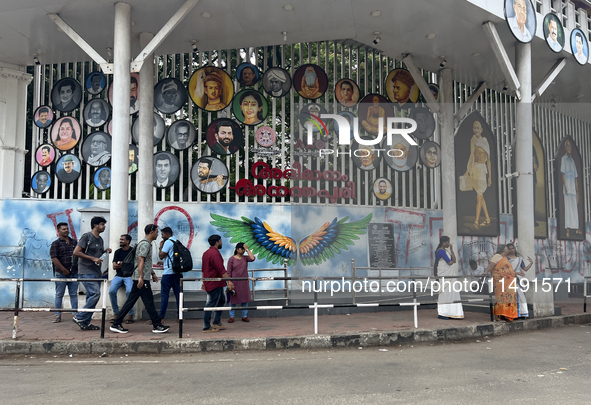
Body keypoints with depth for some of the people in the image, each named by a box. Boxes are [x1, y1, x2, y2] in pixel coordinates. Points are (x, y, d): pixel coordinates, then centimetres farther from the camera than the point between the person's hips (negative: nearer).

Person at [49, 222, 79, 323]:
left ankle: (75, 314, 11)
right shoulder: (55, 243, -1)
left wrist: (78, 268, 12)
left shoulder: (74, 242, 15)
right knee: (59, 295, 3)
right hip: (61, 274, -4)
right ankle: (58, 315, 10)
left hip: (74, 273, 4)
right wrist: (64, 270, -12)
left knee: (74, 294, 6)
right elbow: (54, 259, -10)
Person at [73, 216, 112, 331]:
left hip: (96, 272, 9)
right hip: (87, 272, -9)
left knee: (92, 297, 8)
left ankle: (86, 322, 13)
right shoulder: (87, 237, -7)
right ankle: (79, 317, -7)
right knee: (95, 294, -17)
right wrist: (93, 258, -18)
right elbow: (76, 252, -14)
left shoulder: (100, 239, 18)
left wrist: (105, 252, 8)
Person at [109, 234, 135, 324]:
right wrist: (119, 265, -9)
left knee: (129, 291, -31)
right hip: (119, 276, 4)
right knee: (111, 291, -22)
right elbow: (114, 267, 9)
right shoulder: (118, 252, 12)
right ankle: (116, 313, -7)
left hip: (130, 276, -4)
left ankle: (130, 315, -18)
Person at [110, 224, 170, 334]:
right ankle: (157, 326, 2)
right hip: (142, 279, -10)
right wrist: (141, 277, -27)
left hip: (140, 279, 10)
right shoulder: (145, 244, -13)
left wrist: (153, 273, 29)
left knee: (130, 301, 10)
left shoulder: (147, 244, 20)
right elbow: (140, 260, -22)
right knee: (149, 301, -4)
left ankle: (116, 324, 12)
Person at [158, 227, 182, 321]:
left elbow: (161, 256, -10)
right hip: (178, 272, 8)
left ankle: (161, 317, -5)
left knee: (164, 295, -5)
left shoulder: (168, 242, -8)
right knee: (178, 294, 7)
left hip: (168, 273, -8)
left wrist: (161, 247, 3)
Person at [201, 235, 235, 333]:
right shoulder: (215, 253, -18)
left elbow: (203, 269, 23)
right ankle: (207, 328, 0)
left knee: (221, 301, 19)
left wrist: (204, 282, 29)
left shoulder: (206, 253, 15)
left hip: (209, 283, 11)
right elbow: (221, 270, -24)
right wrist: (229, 281, -24)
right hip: (215, 284, -11)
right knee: (210, 305, -5)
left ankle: (217, 323, 22)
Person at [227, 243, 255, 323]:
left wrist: (247, 249, -11)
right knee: (233, 299, 5)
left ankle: (244, 316, 17)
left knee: (245, 299, 7)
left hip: (244, 282, 3)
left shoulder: (245, 258, 4)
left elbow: (252, 258, -17)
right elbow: (229, 273, -4)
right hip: (234, 282, -3)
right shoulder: (232, 259, -4)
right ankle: (231, 316, 15)